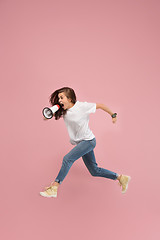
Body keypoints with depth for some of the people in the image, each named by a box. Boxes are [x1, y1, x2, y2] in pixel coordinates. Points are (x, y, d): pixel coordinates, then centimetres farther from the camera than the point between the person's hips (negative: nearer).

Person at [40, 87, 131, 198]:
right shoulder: (63, 110, 0)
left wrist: (113, 115, 3)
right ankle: (121, 178, 27)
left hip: (88, 141, -7)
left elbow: (100, 105, -7)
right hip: (80, 143, 8)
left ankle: (54, 188, -13)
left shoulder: (82, 106, -17)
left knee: (67, 159, -21)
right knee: (94, 171, 12)